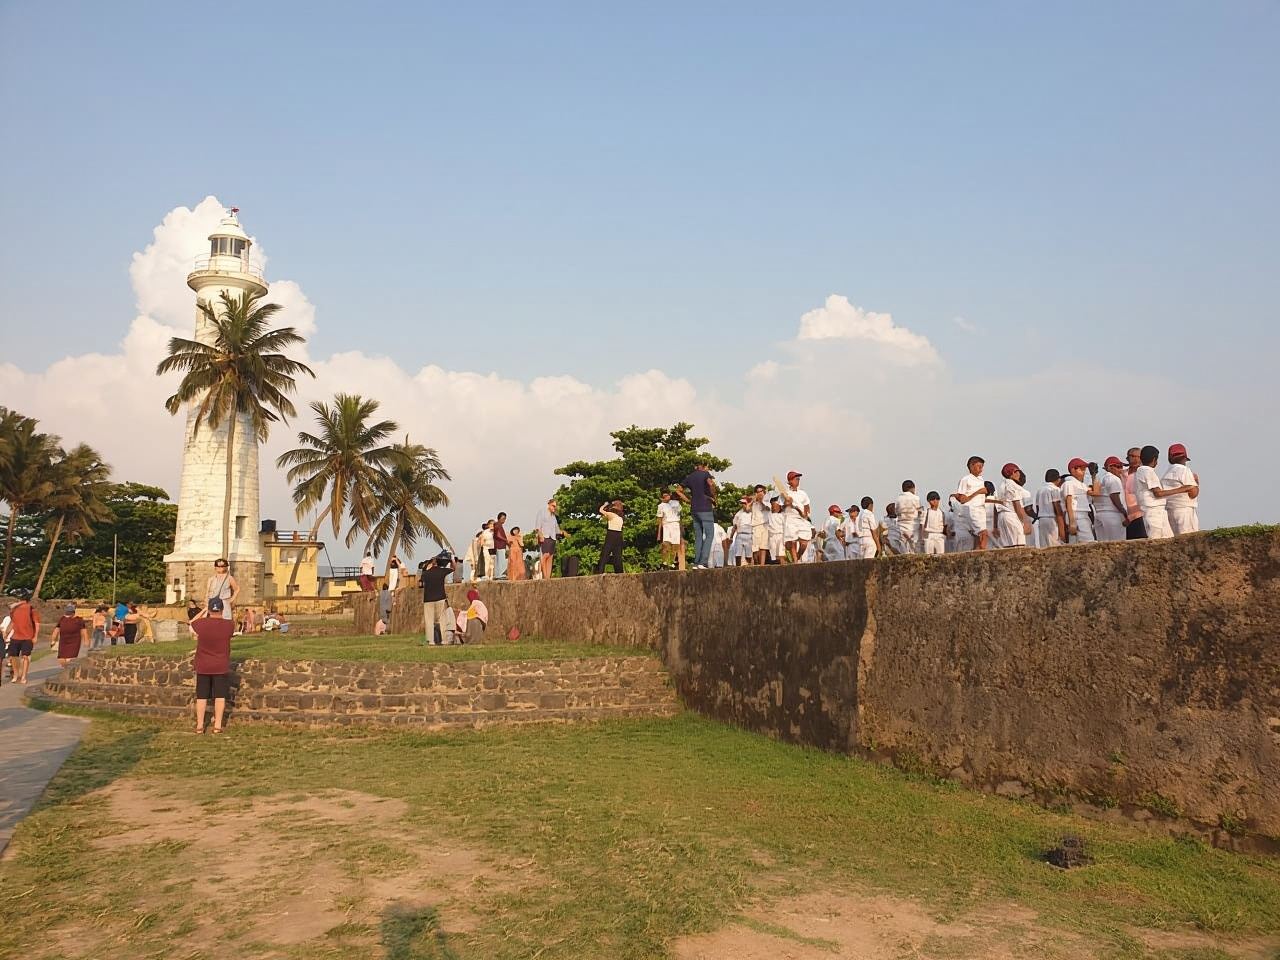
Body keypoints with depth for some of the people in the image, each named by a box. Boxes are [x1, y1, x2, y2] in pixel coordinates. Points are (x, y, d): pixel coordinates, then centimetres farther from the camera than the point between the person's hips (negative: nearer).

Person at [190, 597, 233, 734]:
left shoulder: (200, 624, -12)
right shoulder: (228, 625, -13)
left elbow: (191, 623, 12)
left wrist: (204, 610, 20)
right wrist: (220, 615, 23)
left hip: (203, 667, 1)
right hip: (221, 667, -1)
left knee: (201, 696, 10)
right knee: (220, 696, 6)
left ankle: (199, 726, 13)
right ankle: (217, 725, 7)